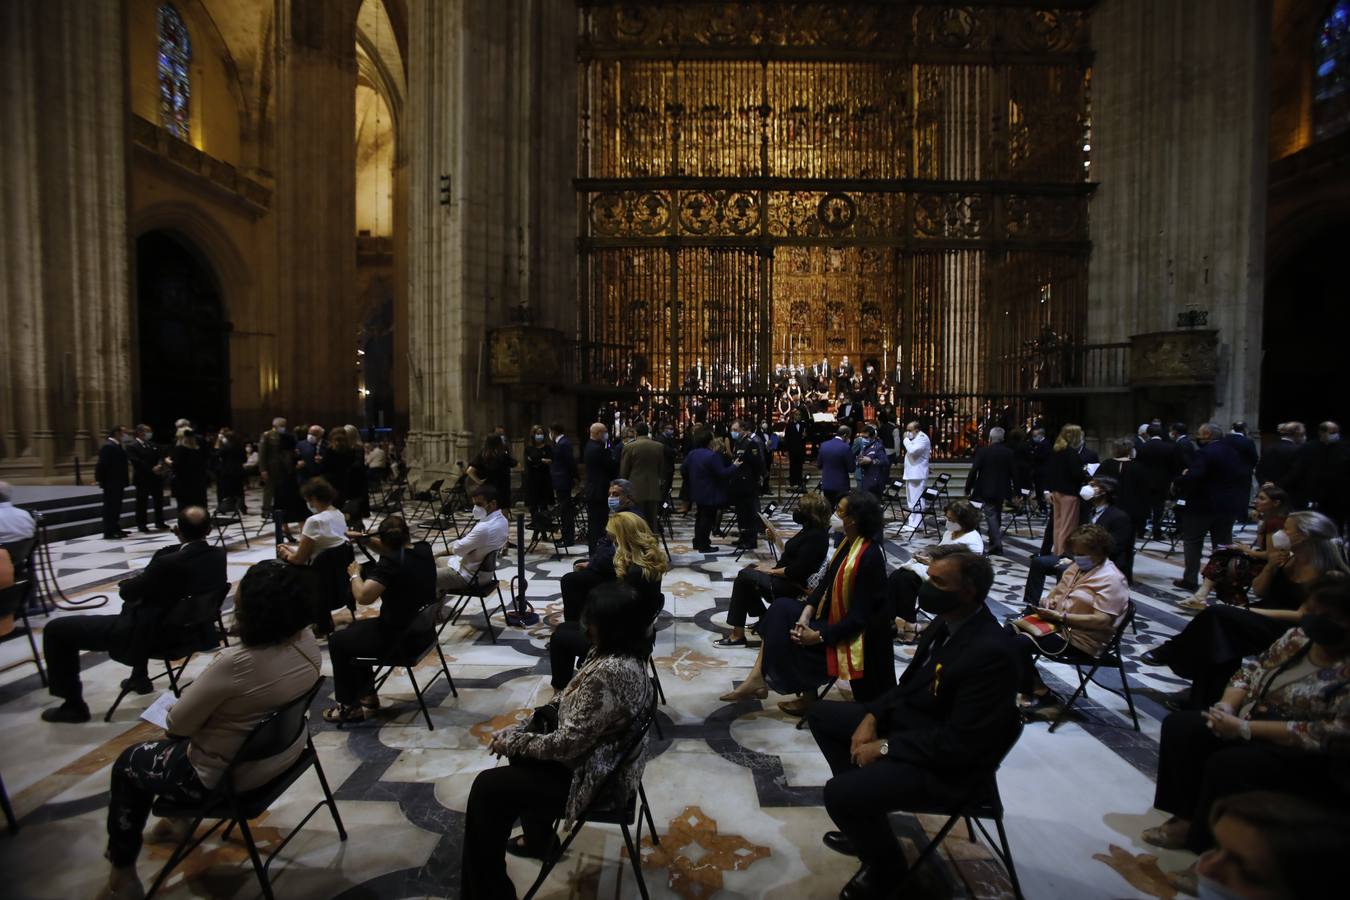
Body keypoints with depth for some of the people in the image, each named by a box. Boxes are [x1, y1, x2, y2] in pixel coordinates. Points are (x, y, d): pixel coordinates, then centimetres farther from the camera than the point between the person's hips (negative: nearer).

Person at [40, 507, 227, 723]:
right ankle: (140, 676, 44)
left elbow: (127, 592, -10)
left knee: (56, 629, 8)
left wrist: (125, 584, 9)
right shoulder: (219, 555, -12)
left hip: (151, 635, -7)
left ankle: (73, 704, 18)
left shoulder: (168, 563, -31)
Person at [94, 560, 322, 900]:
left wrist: (194, 690, 2)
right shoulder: (307, 640, -14)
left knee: (128, 764, 20)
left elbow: (177, 723, -18)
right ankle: (181, 818, 48)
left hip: (230, 773, -6)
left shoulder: (235, 664, -36)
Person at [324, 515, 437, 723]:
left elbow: (363, 597, -31)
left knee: (337, 641, 14)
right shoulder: (424, 550, 0)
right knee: (354, 629, 28)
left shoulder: (390, 563, -23)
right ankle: (367, 694, 34)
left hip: (400, 637, -8)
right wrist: (366, 539, 7)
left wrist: (355, 574, -13)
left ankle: (350, 706, 22)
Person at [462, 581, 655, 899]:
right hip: (599, 755, 9)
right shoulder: (625, 653, -5)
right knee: (521, 749, 25)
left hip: (593, 776, -9)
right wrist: (519, 733, -1)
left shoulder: (610, 673, -36)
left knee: (487, 787, -1)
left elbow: (566, 744, -28)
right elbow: (569, 704, 5)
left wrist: (512, 742, -12)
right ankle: (538, 838, 43)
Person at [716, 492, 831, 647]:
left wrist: (771, 571, -16)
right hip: (787, 577, 10)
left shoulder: (816, 537, -22)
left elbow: (797, 570, -26)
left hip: (794, 586, -10)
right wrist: (777, 540, 7)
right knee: (749, 569, 15)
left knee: (744, 577, -10)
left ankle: (738, 635, -2)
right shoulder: (810, 530, 8)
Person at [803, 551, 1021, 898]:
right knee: (821, 715, 11)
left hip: (945, 762, -9)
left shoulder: (991, 652, -29)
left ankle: (884, 866, 11)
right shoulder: (947, 621, -2)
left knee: (839, 793, -22)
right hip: (907, 718, 9)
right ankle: (866, 825, 20)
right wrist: (872, 715, -5)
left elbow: (959, 742, -27)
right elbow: (910, 683, 10)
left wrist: (885, 747, -19)